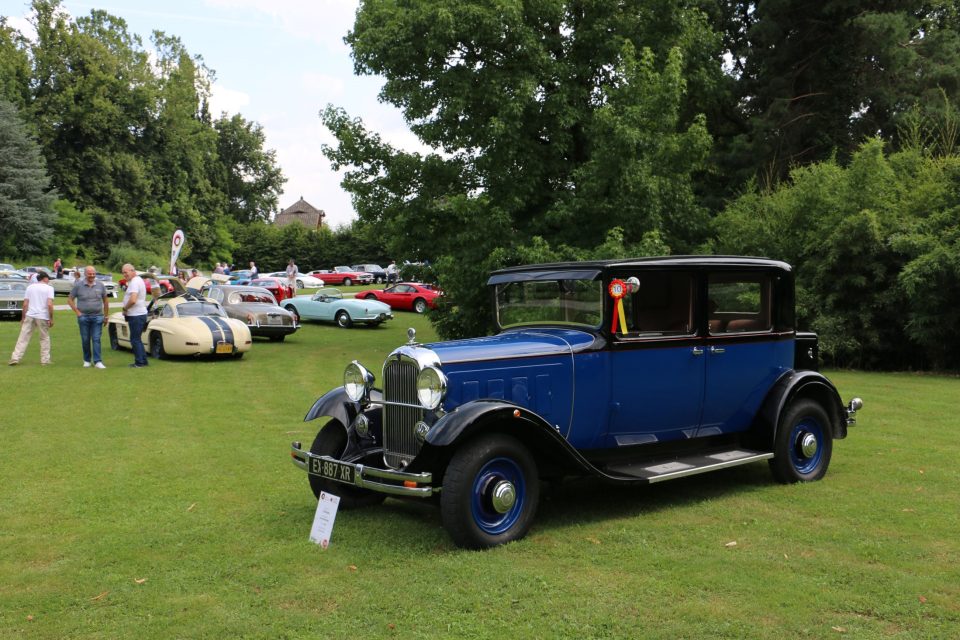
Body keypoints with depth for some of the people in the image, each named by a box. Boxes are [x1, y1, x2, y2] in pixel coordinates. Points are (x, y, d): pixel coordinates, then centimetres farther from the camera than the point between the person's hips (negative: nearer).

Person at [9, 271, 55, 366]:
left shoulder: (30, 287, 10)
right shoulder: (49, 288, 0)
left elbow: (25, 304, 6)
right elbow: (49, 305, -11)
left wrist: (23, 318, 12)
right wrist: (51, 319, -5)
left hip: (29, 315, 3)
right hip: (43, 316, -3)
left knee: (23, 338, 3)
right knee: (45, 338, 9)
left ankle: (15, 358, -2)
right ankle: (45, 360, 10)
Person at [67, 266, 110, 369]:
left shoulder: (100, 285, 4)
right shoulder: (78, 285, -1)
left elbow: (105, 301, 11)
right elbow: (70, 299, 5)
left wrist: (106, 315, 9)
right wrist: (77, 312, -4)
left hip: (97, 316, 0)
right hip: (83, 317, 0)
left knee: (96, 339, -5)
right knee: (85, 340, 7)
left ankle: (97, 361, -6)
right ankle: (87, 360, 19)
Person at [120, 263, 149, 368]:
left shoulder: (135, 282, -17)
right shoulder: (138, 280, 16)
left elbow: (133, 300, -28)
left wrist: (125, 308, -11)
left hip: (136, 315, -11)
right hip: (139, 314, 11)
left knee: (135, 340, -4)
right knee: (137, 339, 16)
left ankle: (139, 362, 0)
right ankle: (143, 360, 21)